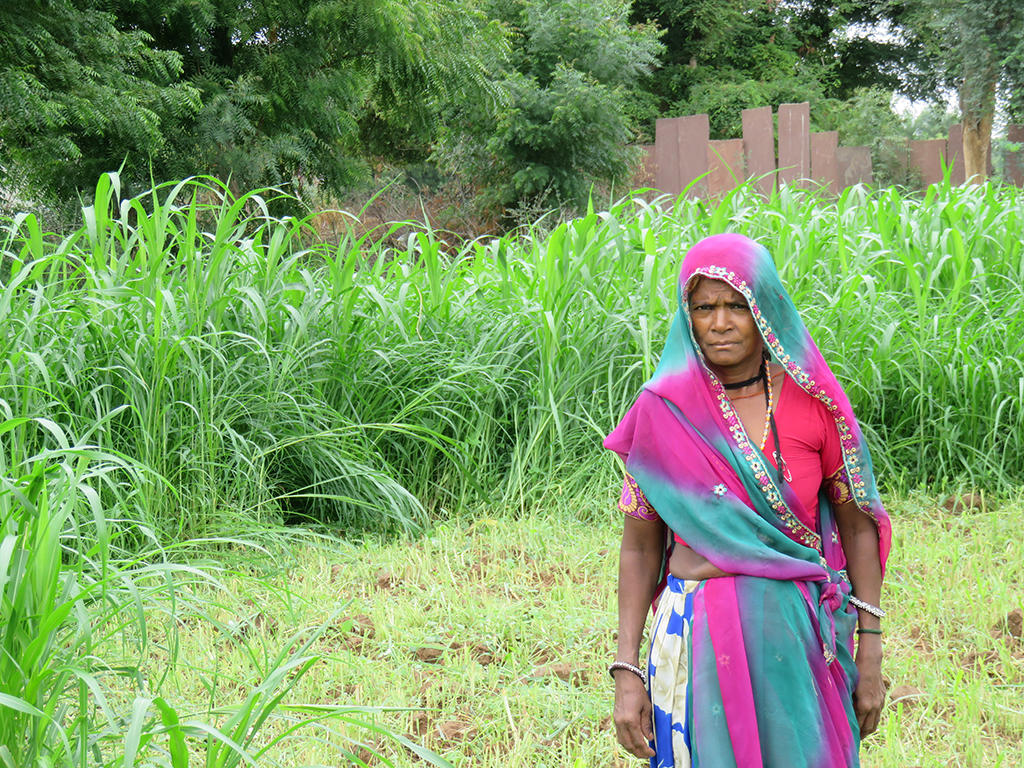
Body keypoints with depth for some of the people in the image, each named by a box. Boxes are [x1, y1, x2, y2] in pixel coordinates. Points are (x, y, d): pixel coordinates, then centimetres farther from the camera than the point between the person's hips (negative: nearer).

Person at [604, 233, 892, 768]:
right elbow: (640, 546, 2)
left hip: (797, 635, 1)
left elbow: (857, 528, 4)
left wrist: (870, 660, 2)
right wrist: (626, 672, -2)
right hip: (695, 637, 0)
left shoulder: (813, 402, -3)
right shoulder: (663, 410, -4)